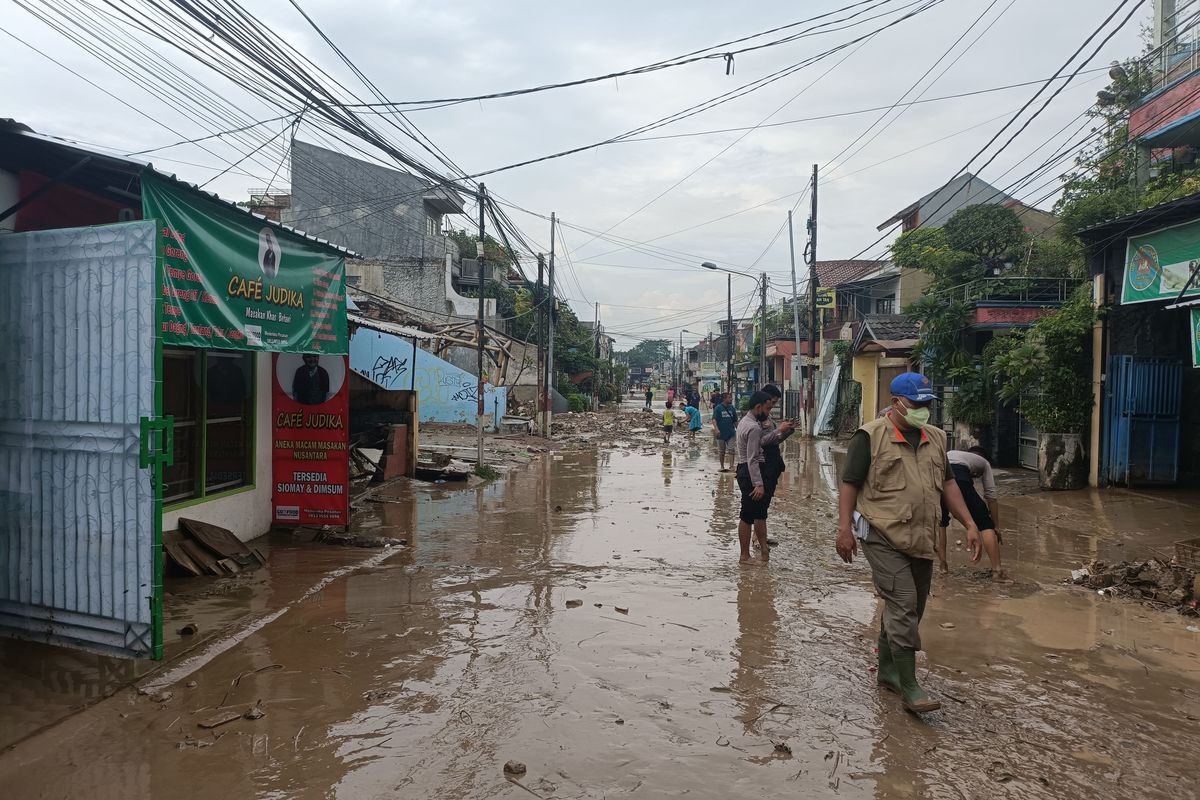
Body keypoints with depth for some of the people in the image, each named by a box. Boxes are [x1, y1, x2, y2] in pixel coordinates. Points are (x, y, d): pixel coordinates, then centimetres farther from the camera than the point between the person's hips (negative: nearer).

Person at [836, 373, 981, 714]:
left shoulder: (935, 438, 13)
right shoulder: (870, 436, -8)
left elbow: (948, 483, 19)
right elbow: (849, 483, -8)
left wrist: (969, 524, 12)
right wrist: (844, 528, -14)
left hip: (921, 539, 7)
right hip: (883, 537, -7)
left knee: (910, 609, 14)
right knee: (903, 606, -10)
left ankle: (887, 669, 31)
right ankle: (909, 688, -2)